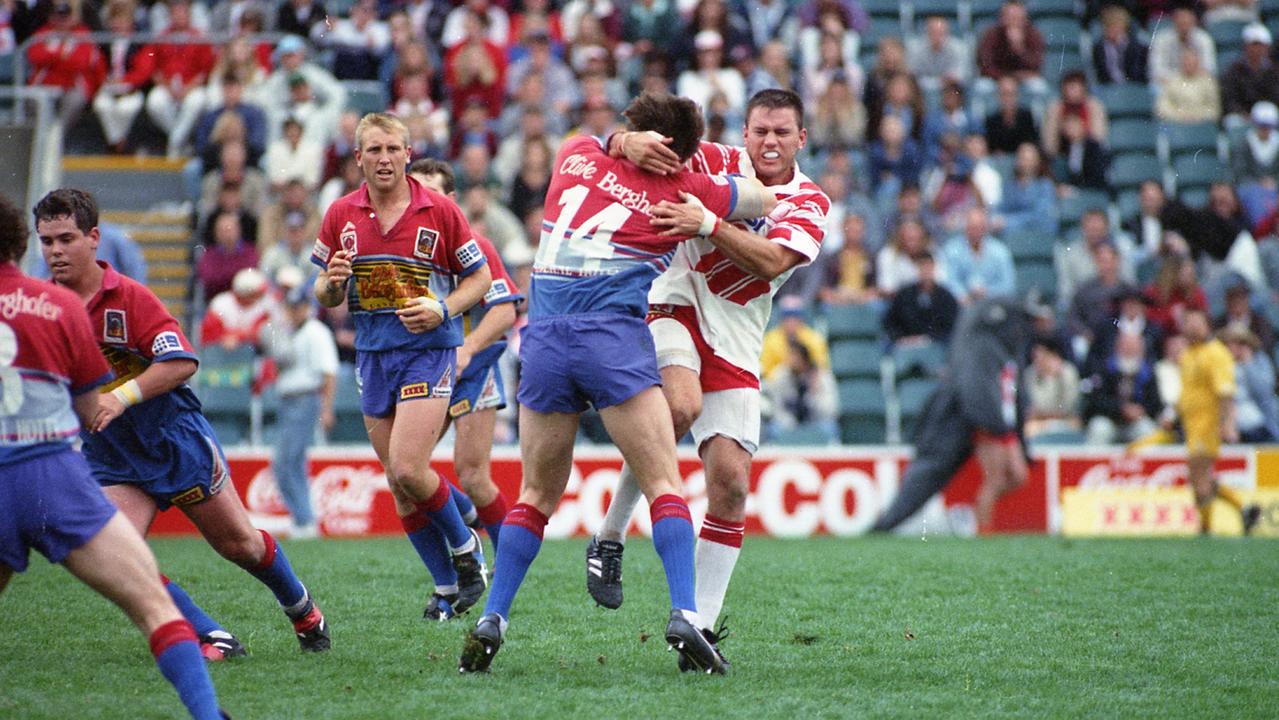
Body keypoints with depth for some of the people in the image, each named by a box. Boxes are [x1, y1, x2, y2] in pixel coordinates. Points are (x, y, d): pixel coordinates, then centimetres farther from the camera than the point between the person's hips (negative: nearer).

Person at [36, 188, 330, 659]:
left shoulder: (129, 297, -15)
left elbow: (181, 363, -22)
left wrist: (121, 397, -33)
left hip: (178, 441, -3)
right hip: (109, 458, 3)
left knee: (239, 544, 10)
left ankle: (303, 610, 38)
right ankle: (213, 638, -9)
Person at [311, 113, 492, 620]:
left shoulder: (440, 211, -5)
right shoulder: (341, 216, 4)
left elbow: (480, 277, 2)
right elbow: (323, 295, 10)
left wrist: (443, 310, -15)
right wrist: (332, 282, -13)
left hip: (429, 349, -4)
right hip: (372, 353, 5)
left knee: (407, 469, -17)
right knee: (399, 482, 5)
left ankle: (464, 546, 9)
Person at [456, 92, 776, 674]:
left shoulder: (577, 154, 14)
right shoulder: (680, 190, 7)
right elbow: (766, 200, 22)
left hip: (542, 341, 4)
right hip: (614, 337, -4)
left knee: (538, 492, 15)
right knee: (663, 482, 0)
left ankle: (491, 622, 7)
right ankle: (684, 616, -15)